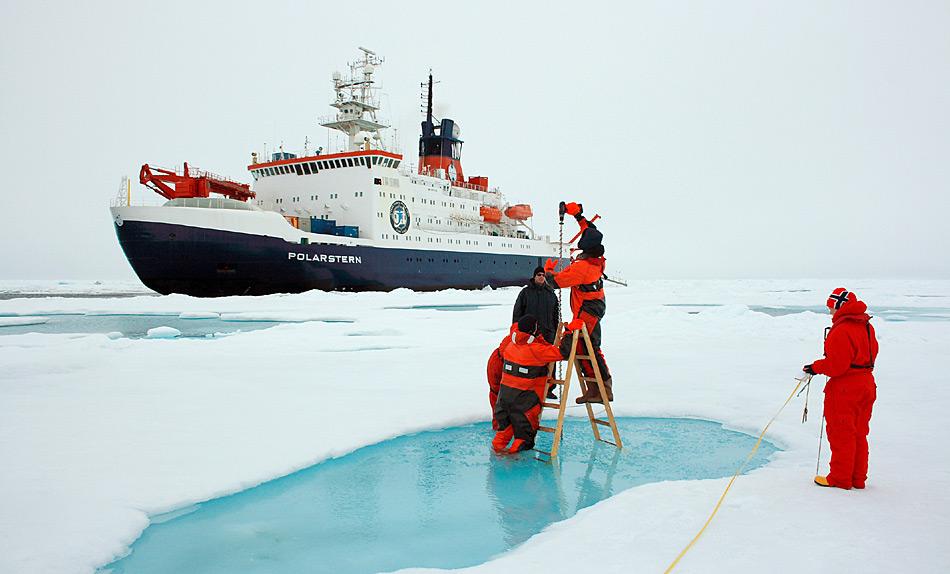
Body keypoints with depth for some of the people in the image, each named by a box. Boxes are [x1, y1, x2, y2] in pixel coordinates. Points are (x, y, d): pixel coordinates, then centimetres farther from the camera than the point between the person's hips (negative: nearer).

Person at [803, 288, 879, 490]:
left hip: (844, 389, -9)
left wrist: (815, 367, -8)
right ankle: (858, 478, 23)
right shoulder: (867, 326, 9)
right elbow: (871, 354, 15)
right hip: (866, 385, 9)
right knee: (858, 434, 16)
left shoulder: (841, 330, -21)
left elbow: (836, 365, -24)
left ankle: (840, 479, 11)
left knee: (840, 435, 3)